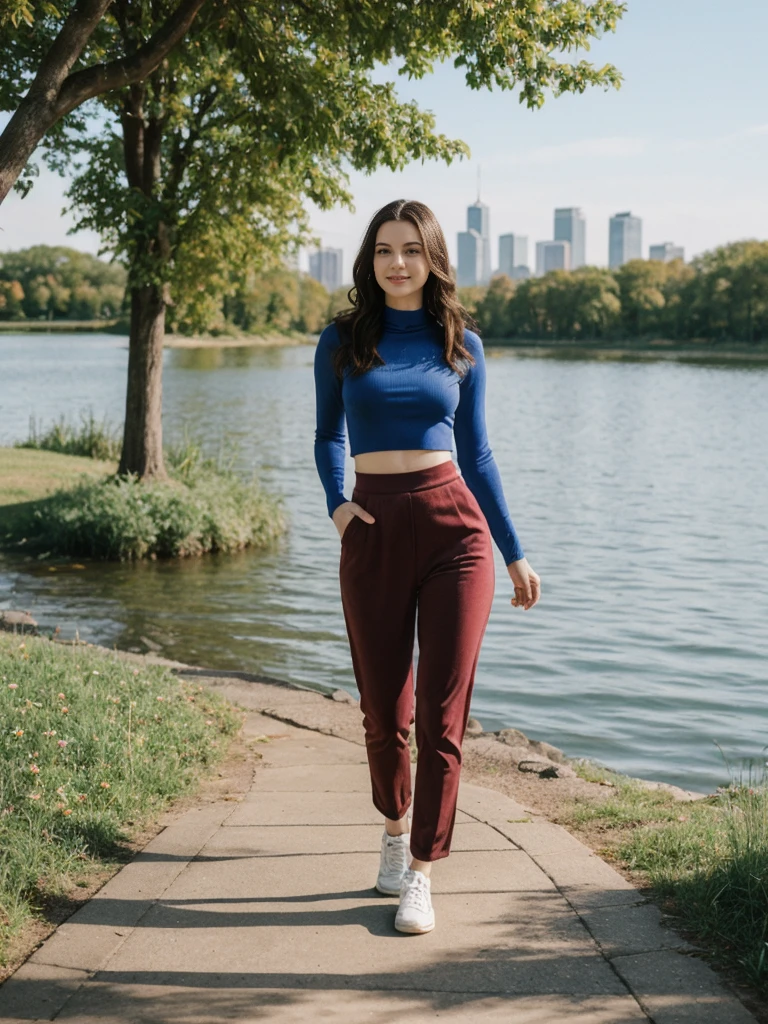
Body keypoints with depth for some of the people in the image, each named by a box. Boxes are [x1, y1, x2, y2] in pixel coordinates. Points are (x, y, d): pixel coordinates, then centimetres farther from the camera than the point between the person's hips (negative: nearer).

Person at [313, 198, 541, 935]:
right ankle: (395, 827, 37)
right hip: (374, 535, 1)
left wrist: (514, 553, 11)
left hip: (454, 528, 0)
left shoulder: (462, 346, 6)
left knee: (442, 713, -3)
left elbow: (476, 453, 12)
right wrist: (335, 504, -1)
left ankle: (420, 873, 7)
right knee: (384, 710, 8)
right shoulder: (341, 342, 6)